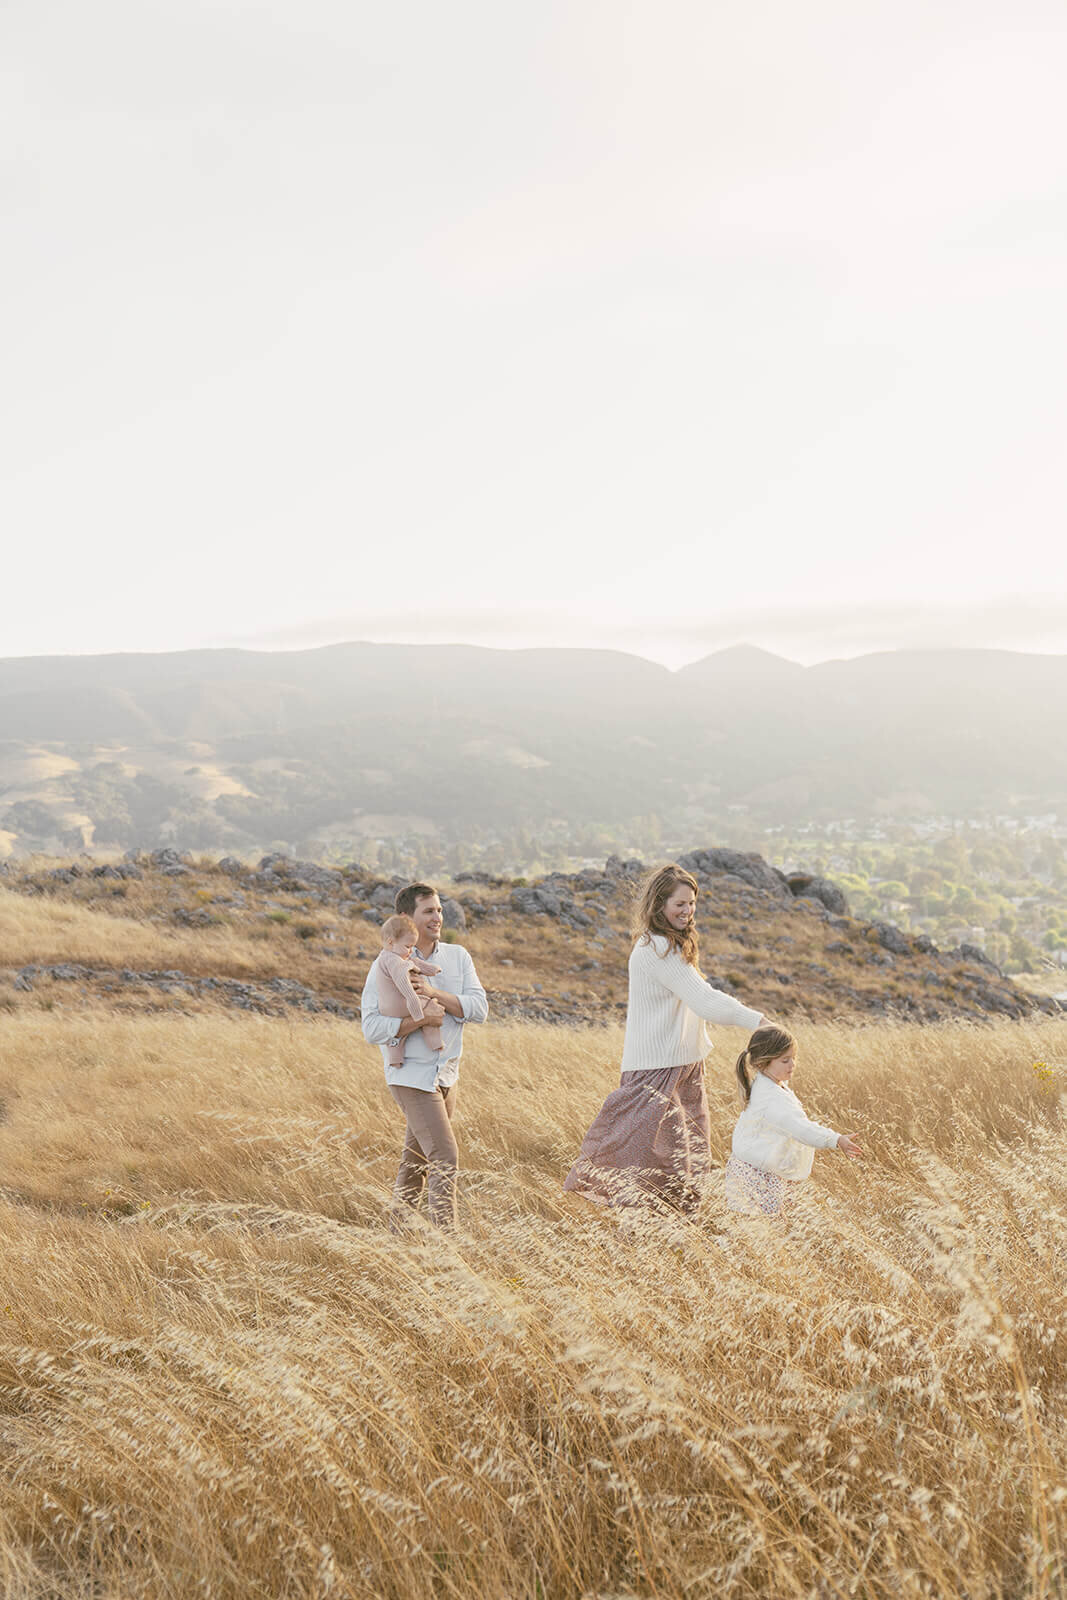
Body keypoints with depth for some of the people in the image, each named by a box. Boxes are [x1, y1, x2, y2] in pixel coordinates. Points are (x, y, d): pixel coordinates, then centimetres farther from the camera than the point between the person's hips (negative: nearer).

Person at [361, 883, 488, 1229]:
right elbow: (372, 1029, -15)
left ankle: (397, 1229, 29)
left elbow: (480, 1009, -6)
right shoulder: (386, 966, -9)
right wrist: (421, 1018, -25)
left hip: (446, 1072, 6)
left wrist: (435, 994, -18)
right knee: (445, 1158, -14)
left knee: (417, 1160, 16)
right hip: (411, 1074, -6)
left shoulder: (457, 957, 5)